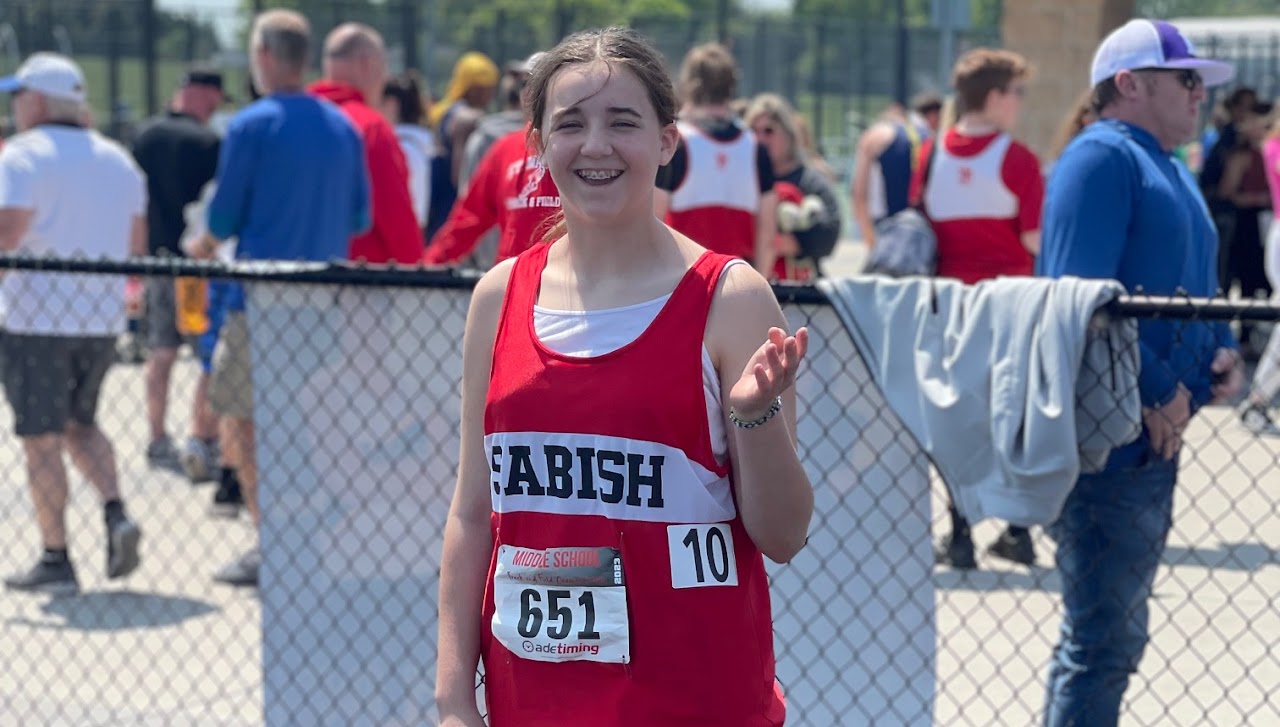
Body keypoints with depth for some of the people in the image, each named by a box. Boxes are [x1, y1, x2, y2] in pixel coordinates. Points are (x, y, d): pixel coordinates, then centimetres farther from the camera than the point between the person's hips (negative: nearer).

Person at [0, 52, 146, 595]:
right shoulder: (118, 159, 10)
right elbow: (136, 244, 11)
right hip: (102, 318, 6)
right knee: (79, 424, 22)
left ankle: (55, 562, 4)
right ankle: (116, 514, 1)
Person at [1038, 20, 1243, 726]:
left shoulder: (1169, 170, 20)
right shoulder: (1102, 158, -12)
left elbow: (1195, 287, 25)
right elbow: (1081, 297, -22)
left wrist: (1221, 350, 4)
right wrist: (1160, 390, -20)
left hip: (1154, 434, 10)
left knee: (1115, 636, 17)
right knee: (1102, 641, -7)